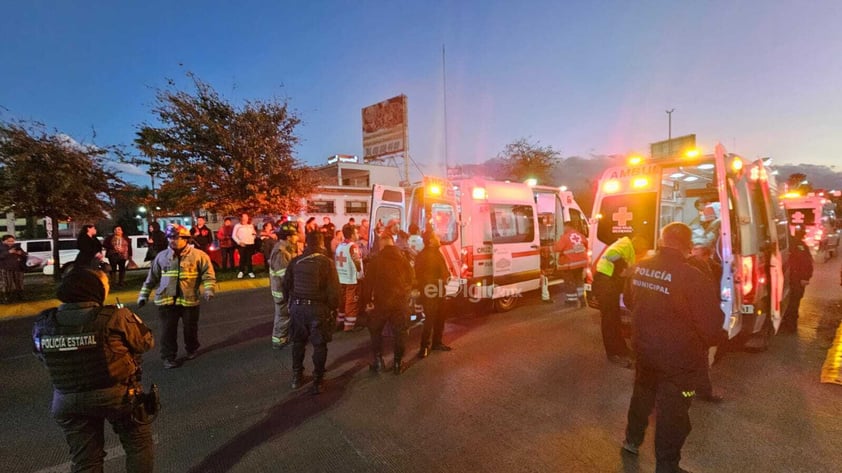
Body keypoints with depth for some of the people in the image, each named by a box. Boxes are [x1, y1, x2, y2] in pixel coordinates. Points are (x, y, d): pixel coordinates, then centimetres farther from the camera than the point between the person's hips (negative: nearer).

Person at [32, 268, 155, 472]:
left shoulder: (42, 325, -6)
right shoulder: (114, 317, -22)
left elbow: (42, 356, 10)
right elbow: (146, 343, -9)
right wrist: (128, 318, 7)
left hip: (67, 400, 5)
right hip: (117, 394, -4)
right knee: (138, 444, 18)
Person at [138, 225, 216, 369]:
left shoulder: (198, 255, -5)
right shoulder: (162, 256, 7)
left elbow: (208, 274, -7)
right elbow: (152, 277, 15)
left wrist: (208, 290, -21)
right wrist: (143, 295, 14)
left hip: (189, 299, -2)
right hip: (166, 300, 2)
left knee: (190, 328, 13)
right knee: (168, 330, 3)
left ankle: (192, 349, 37)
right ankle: (168, 357, 17)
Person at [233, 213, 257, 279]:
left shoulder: (251, 225, 15)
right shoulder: (237, 226, 4)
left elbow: (254, 233, 22)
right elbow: (234, 235, 1)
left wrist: (254, 235, 0)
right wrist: (239, 242, -10)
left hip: (250, 244, 2)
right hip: (241, 245, -2)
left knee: (249, 258, 1)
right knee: (242, 258, -5)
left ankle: (250, 271, 4)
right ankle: (241, 271, 4)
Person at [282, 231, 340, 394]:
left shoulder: (295, 261, 0)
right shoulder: (326, 262, -10)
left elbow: (285, 285, 5)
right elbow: (333, 289, -12)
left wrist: (290, 303, 18)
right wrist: (332, 307, 2)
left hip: (298, 306, 4)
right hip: (318, 308, -3)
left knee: (298, 342, 20)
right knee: (319, 345, 8)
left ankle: (297, 377, 30)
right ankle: (317, 381, 14)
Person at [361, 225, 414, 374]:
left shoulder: (375, 260, -8)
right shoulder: (403, 258, 0)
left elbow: (368, 282, -8)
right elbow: (411, 277, 7)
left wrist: (365, 300, 1)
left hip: (381, 300, -2)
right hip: (401, 301, 2)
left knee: (375, 330, 15)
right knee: (400, 332, 11)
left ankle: (378, 361, 13)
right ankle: (398, 363, 15)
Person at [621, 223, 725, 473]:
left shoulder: (639, 268, -6)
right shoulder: (693, 277, -26)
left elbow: (630, 301, 12)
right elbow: (712, 327, -21)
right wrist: (717, 337, 2)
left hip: (644, 348, 6)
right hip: (678, 358, -6)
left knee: (642, 394, 28)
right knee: (672, 412, 12)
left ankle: (632, 440, 48)